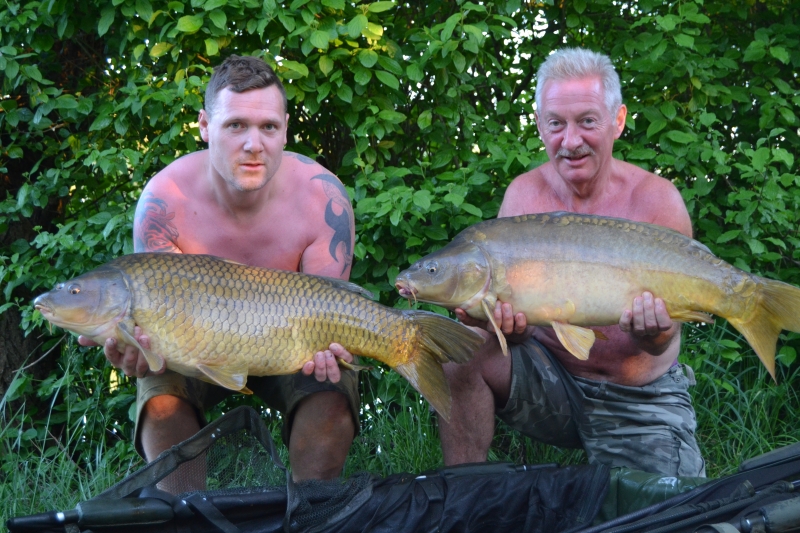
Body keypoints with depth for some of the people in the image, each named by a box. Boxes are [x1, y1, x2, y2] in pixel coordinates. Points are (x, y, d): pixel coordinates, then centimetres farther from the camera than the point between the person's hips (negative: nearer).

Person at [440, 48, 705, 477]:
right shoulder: (523, 195, -7)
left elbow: (659, 342, -15)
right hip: (551, 377, 2)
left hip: (640, 398, -1)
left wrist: (652, 332, -39)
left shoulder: (655, 200, -14)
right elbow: (519, 326, -10)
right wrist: (504, 319, -34)